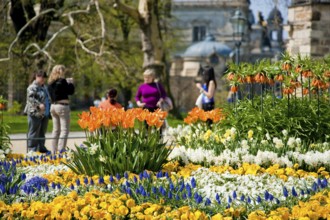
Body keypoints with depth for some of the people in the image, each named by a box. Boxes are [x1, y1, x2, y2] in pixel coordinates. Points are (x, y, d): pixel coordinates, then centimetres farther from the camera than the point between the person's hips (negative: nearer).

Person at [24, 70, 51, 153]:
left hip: (44, 114, 9)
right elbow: (30, 98, -22)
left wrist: (49, 107, 21)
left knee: (42, 132, 14)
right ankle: (32, 149, 0)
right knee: (34, 132, -5)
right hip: (35, 113, -9)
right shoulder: (32, 87, -10)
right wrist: (39, 104, -28)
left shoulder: (44, 87, 19)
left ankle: (41, 147, 23)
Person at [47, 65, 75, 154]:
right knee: (64, 130, -6)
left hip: (53, 106, 8)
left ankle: (54, 151, 14)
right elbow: (71, 91, -9)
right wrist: (70, 83, 10)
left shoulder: (50, 83, 9)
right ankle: (61, 150, -13)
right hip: (62, 106, -8)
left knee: (56, 130, 13)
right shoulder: (62, 81, -13)